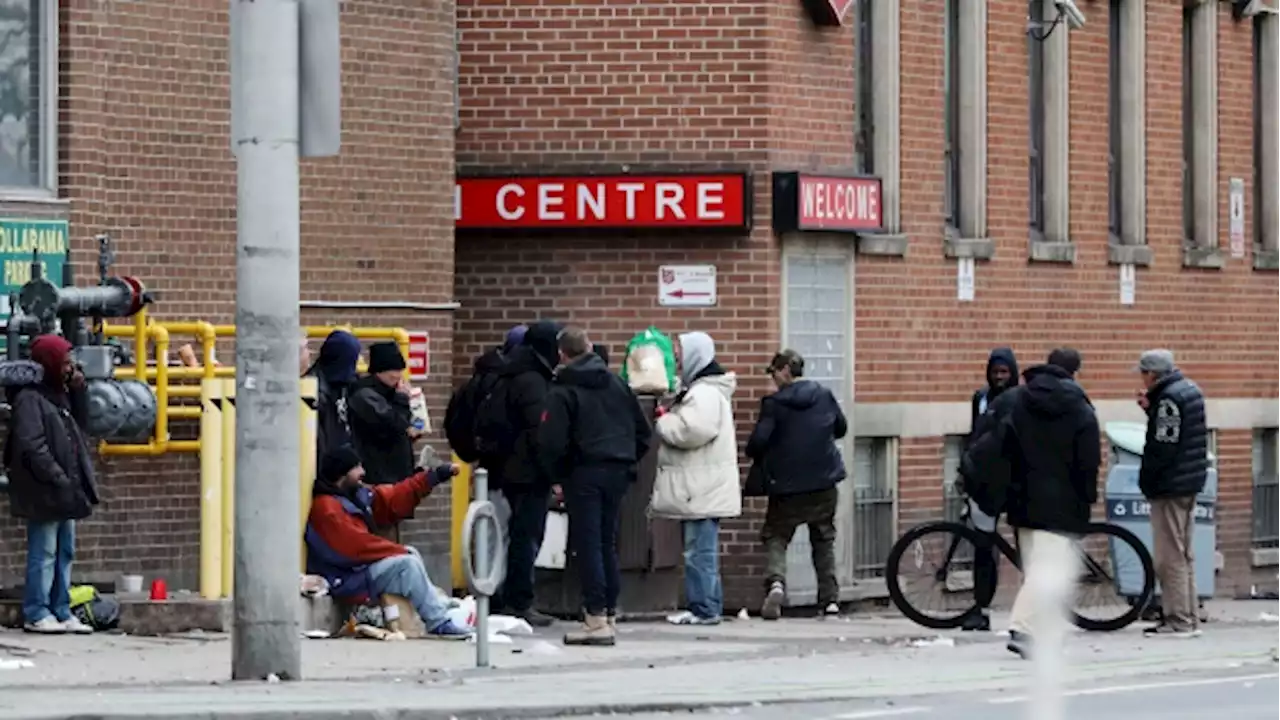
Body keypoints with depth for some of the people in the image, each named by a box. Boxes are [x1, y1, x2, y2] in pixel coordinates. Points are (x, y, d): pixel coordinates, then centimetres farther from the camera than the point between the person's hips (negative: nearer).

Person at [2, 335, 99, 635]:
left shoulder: (59, 394, 15)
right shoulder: (29, 397, -14)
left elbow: (78, 427, 24)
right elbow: (32, 447, -21)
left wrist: (78, 392, 9)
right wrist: (58, 478, -22)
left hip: (63, 491, 9)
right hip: (43, 493, -9)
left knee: (64, 553, 11)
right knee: (44, 553, -5)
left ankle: (61, 612, 17)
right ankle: (36, 613, 0)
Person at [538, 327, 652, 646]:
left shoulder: (562, 392, -8)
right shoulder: (616, 384, 10)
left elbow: (552, 441, -14)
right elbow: (643, 431, 13)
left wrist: (557, 475, 1)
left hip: (584, 474, -5)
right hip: (617, 474, 5)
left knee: (588, 545, -4)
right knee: (608, 544, 12)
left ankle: (596, 617, -8)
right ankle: (609, 614, 13)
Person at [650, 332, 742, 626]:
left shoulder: (705, 394, -14)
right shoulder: (700, 390, 20)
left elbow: (691, 431, -26)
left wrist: (663, 422, -9)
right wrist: (669, 419, 10)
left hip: (702, 491, -11)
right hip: (699, 489, 11)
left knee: (700, 551, -9)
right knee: (701, 550, 13)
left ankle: (704, 609, -8)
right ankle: (707, 606, 16)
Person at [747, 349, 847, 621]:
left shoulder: (774, 403, -11)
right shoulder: (824, 396, 2)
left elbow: (758, 440, -16)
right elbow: (841, 428, 15)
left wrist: (755, 455, 5)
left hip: (786, 486, -4)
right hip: (824, 483, 4)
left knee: (775, 537, 5)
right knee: (824, 541, 16)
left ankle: (775, 581, -22)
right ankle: (830, 598, 12)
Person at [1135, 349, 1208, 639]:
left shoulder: (1169, 398, -17)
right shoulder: (1190, 390, 12)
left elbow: (1162, 446, -20)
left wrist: (1146, 481, -12)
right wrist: (1150, 407, 7)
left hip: (1170, 484, -10)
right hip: (1190, 484, 10)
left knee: (1170, 557, -6)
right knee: (1183, 555, 15)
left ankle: (1178, 621, -6)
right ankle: (1189, 619, 18)